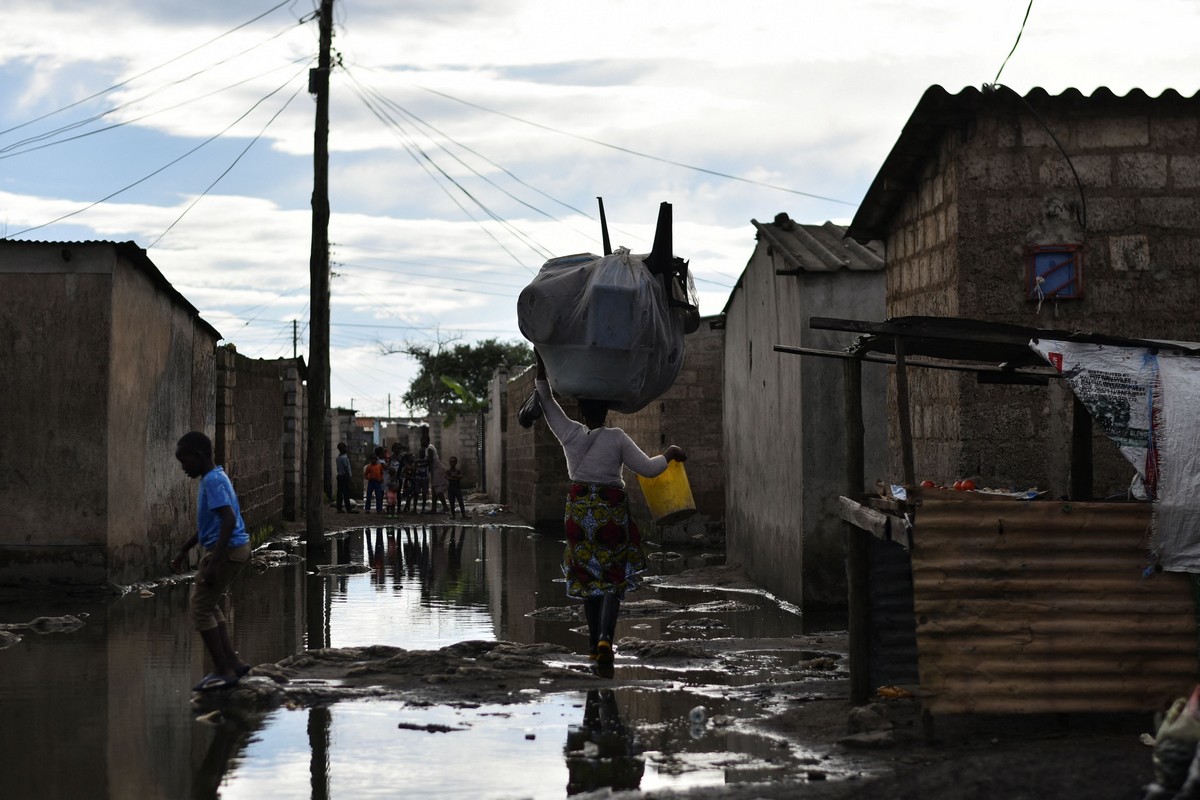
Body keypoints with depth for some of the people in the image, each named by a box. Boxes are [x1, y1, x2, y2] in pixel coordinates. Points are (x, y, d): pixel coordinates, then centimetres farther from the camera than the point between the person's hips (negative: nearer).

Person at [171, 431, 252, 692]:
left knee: (200, 608, -3)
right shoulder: (214, 478, 15)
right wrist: (184, 550, 29)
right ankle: (232, 662, 19)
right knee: (208, 605, 18)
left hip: (226, 550, -10)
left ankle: (223, 671, 0)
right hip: (235, 549, 10)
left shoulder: (213, 480, -17)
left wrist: (213, 562, -29)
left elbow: (229, 519, -27)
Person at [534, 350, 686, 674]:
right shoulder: (617, 438, -12)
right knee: (613, 579, 3)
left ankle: (595, 642, 23)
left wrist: (541, 366, 3)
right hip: (612, 512, -3)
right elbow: (648, 468, -11)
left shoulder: (570, 434, -5)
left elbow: (546, 400, 4)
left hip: (579, 510, 3)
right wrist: (669, 454, 6)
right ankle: (605, 639, -19)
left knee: (587, 574, 16)